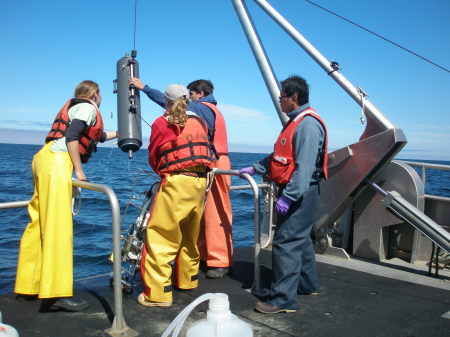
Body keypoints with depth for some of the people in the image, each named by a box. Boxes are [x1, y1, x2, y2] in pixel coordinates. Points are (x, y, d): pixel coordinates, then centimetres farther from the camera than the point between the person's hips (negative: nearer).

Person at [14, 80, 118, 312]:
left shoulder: (75, 106, 29)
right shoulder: (88, 107, 1)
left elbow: (97, 136, 42)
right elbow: (71, 136, -14)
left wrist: (120, 133, 54)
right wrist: (78, 169, -13)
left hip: (45, 160, 10)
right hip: (56, 160, -10)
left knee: (39, 224, 9)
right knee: (58, 227, -15)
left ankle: (28, 287, 16)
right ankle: (56, 294, -18)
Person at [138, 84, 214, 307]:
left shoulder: (161, 124, 0)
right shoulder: (200, 122, 11)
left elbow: (153, 158, 9)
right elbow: (206, 152, 15)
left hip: (176, 182, -6)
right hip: (200, 182, 6)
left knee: (161, 238, 1)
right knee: (190, 236, 19)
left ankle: (158, 293, 2)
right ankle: (187, 280, 35)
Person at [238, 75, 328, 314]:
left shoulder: (308, 124, -17)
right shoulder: (296, 122, 18)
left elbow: (304, 167, -26)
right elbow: (279, 157, 25)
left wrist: (289, 196, -29)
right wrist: (255, 169, 23)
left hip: (300, 193, -11)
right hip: (296, 193, 11)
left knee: (286, 242, -10)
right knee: (299, 239, 20)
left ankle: (283, 300, -4)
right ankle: (307, 285, 35)